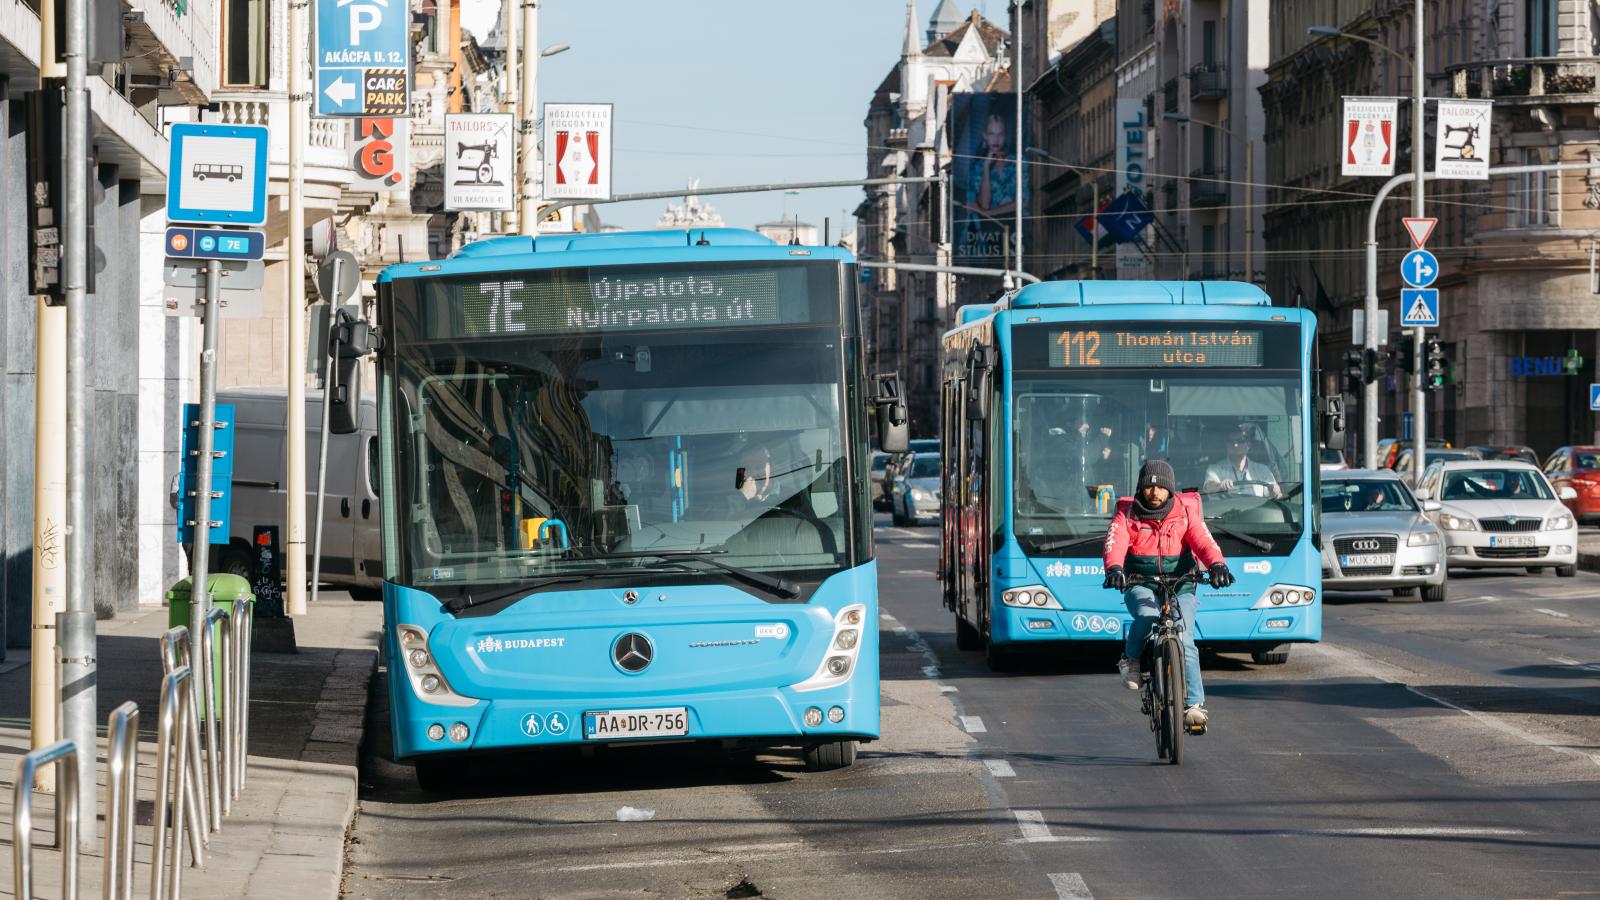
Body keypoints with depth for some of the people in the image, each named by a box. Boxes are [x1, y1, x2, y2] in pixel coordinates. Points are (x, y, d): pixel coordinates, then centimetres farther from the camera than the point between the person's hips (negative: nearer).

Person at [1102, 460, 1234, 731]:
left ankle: (1194, 704, -13)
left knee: (1184, 641, -16)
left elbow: (1204, 542, -13)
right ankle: (1130, 658, -6)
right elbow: (1115, 544, -18)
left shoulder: (1185, 513, 1)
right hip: (1140, 584, -1)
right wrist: (1114, 569, -40)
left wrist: (1217, 565, -34)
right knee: (1147, 615, -34)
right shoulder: (1127, 515, -1)